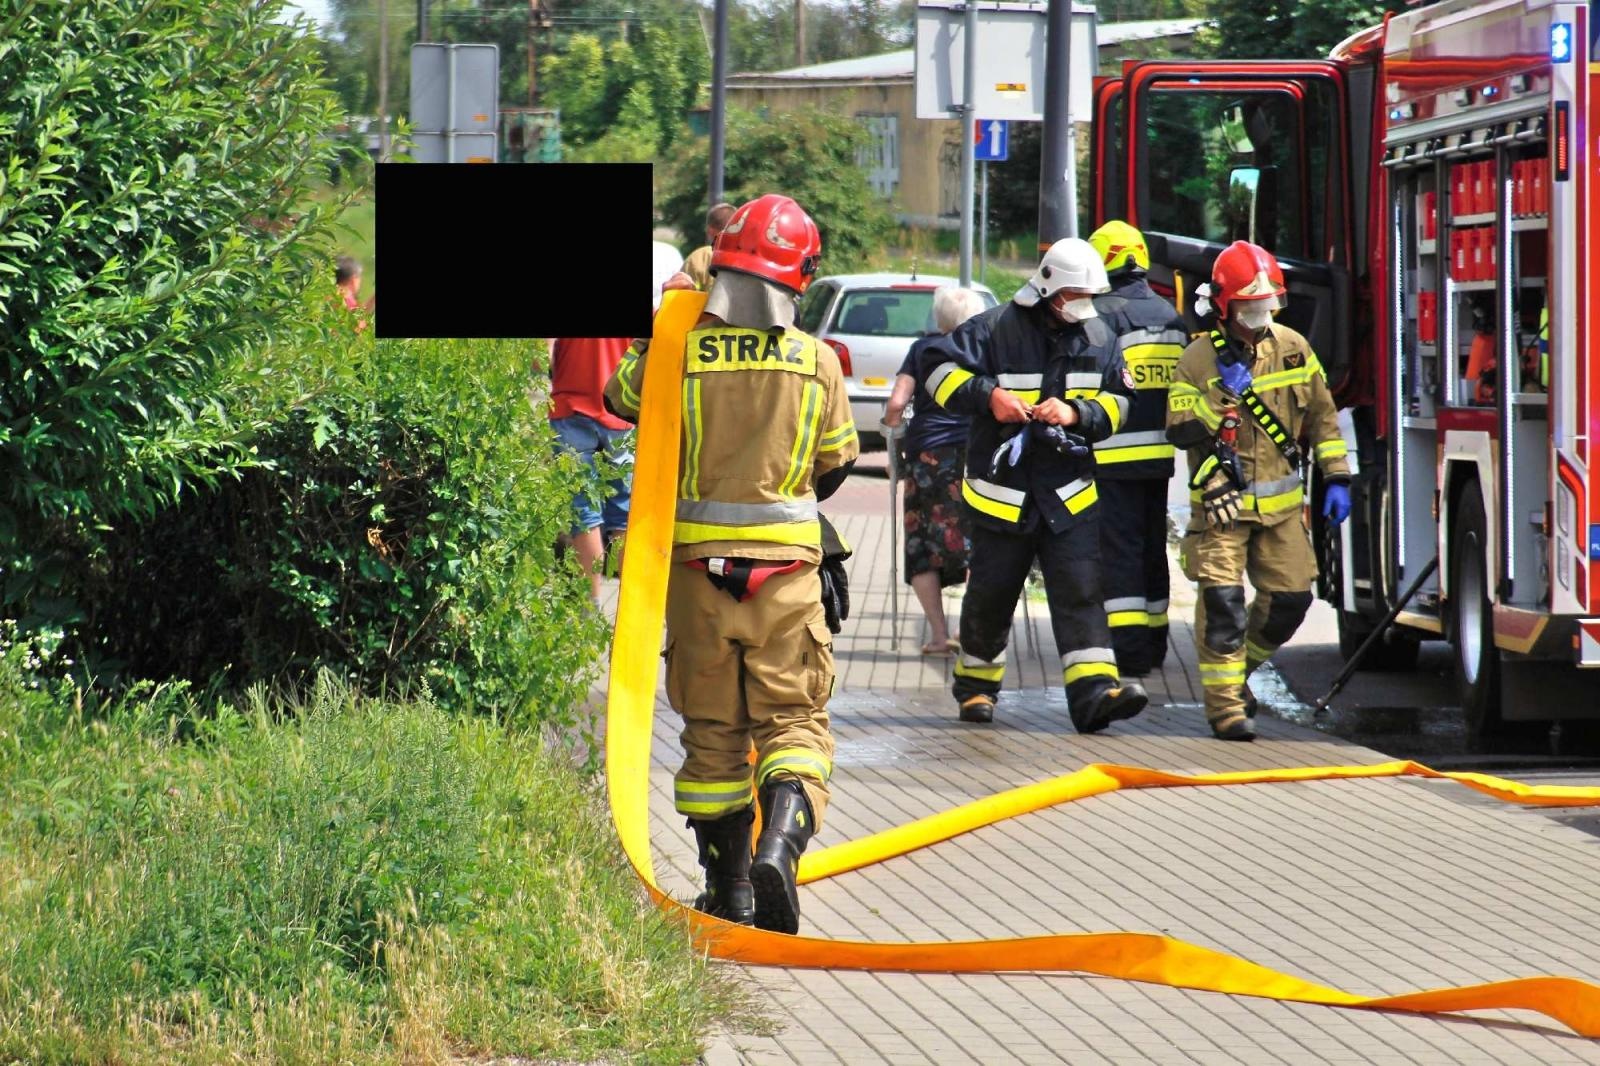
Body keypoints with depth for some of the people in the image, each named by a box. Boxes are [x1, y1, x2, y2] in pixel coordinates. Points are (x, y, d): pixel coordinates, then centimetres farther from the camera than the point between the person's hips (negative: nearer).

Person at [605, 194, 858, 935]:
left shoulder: (678, 352, -7)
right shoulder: (817, 362, -3)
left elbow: (620, 396, 13)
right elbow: (835, 468, 8)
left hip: (698, 567, 1)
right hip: (786, 570, -1)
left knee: (713, 728, 12)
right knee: (794, 718, 5)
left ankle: (728, 886, 16)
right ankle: (780, 840, -21)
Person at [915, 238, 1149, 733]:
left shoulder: (1098, 338, 6)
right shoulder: (997, 329, -7)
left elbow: (1118, 401, 8)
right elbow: (937, 364, -9)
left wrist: (1076, 412, -12)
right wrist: (987, 395, -22)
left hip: (1071, 492, 2)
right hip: (1002, 489, -2)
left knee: (1080, 591, -10)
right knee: (990, 594, 8)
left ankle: (1094, 689, -20)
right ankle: (975, 683, 28)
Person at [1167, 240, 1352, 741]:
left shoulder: (1292, 348, 5)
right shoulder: (1199, 358, -7)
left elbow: (1321, 414, 12)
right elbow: (1182, 431, -11)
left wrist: (1337, 479, 9)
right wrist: (1222, 394, -23)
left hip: (1280, 504, 4)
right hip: (1222, 501, -4)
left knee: (1289, 597, 4)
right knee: (1222, 599, -12)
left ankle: (1239, 670, 27)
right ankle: (1225, 701, -6)